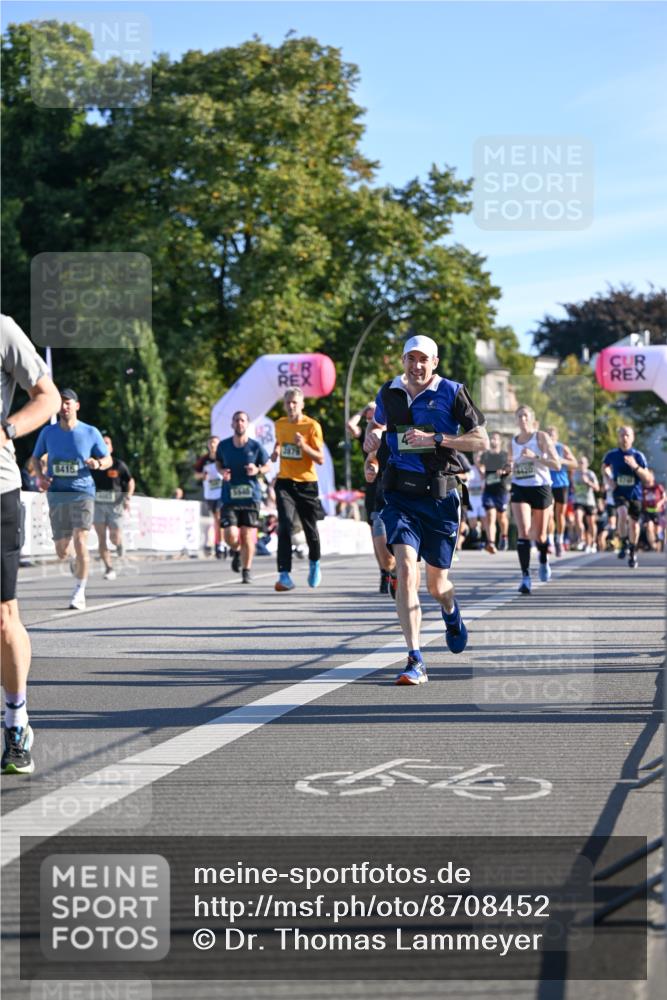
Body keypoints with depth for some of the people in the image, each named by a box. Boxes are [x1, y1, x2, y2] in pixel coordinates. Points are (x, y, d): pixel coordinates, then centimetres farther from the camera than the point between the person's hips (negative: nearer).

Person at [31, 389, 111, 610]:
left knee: (80, 541, -18)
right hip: (57, 494, 2)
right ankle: (73, 557, 41)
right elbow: (36, 458, 17)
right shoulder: (48, 432, 5)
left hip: (82, 493, -2)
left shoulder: (91, 433, 0)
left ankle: (79, 591, -6)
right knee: (62, 552, 3)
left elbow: (108, 460, 9)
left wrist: (98, 463, -15)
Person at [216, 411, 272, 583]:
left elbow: (267, 466, 8)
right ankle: (236, 552, 25)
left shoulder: (256, 446, -3)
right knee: (231, 535, -11)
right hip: (229, 497, 1)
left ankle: (246, 571, 17)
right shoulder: (223, 446, 1)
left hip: (251, 497, -1)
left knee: (248, 537, -1)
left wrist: (258, 470, -14)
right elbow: (218, 463, 18)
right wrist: (222, 472, -4)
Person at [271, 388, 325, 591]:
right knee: (285, 525, -17)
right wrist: (276, 452, 6)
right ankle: (284, 575, -21)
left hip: (307, 483, -2)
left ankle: (314, 563, 39)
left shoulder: (312, 426, -7)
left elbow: (320, 459, -9)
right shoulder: (280, 424, 6)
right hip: (285, 482, 2)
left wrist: (304, 446, -24)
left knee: (310, 528, 8)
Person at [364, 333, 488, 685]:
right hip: (400, 495, 1)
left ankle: (451, 612, 49)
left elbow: (481, 440, -7)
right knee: (406, 569, -19)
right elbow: (378, 421, 28)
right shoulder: (389, 392, 6)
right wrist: (372, 435, 4)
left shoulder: (451, 392, -4)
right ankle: (415, 661, -19)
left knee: (437, 584, 9)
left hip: (440, 496, -1)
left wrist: (435, 438, -18)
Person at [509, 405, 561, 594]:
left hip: (540, 488, -2)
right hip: (519, 489, 2)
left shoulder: (541, 437, -6)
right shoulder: (513, 441, 7)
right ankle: (525, 577, -18)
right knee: (523, 531, -17)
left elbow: (557, 464, -13)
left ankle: (544, 560, 44)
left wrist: (534, 457, -23)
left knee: (539, 536, 9)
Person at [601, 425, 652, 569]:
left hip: (635, 494, 1)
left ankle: (632, 554, 29)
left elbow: (648, 479, -9)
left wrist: (635, 466, -24)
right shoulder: (612, 455, -4)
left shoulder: (638, 455, -7)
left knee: (634, 524, 8)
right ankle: (624, 544, -6)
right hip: (620, 493, -1)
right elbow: (604, 467, 20)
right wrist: (609, 479, 1)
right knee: (623, 515, -28)